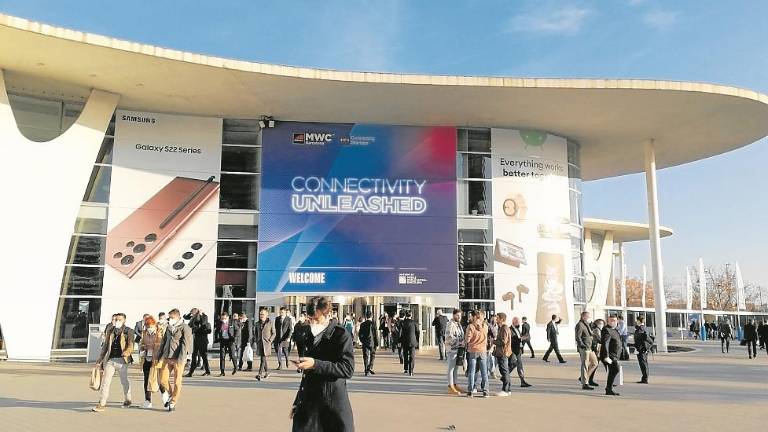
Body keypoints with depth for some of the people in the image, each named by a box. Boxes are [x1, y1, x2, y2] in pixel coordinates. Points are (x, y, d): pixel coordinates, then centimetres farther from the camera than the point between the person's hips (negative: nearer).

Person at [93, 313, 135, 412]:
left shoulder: (128, 331, -1)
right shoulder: (110, 330, 12)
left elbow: (130, 345, -9)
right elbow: (105, 345, 19)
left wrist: (126, 352, -29)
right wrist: (100, 359, 16)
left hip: (121, 360, -3)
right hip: (110, 359, 3)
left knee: (124, 381, 10)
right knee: (105, 381, -6)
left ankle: (127, 400, 30)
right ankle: (101, 404, -5)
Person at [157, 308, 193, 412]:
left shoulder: (185, 328, -6)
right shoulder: (168, 328, 15)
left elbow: (185, 345, -13)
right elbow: (163, 342, 21)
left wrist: (180, 360, -20)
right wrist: (160, 357, 15)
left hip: (178, 359, -6)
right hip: (166, 358, 6)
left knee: (177, 382, 1)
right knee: (163, 380, 2)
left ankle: (173, 403, 12)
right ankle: (172, 395, 27)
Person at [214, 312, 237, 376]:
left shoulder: (231, 323, -1)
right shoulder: (219, 324, 6)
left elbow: (237, 330, 5)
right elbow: (216, 332, 17)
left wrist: (234, 338, -4)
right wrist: (216, 339, 6)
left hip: (230, 340, -2)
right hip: (222, 341, 3)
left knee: (232, 355, -2)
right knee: (222, 356, 0)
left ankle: (235, 367, 24)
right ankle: (222, 372, 5)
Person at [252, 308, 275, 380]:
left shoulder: (270, 323, 0)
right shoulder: (257, 324, 10)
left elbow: (273, 333, 5)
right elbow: (254, 333, 13)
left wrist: (270, 340, -5)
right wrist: (253, 342, 5)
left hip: (266, 344, -4)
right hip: (259, 343, 4)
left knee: (263, 359, -11)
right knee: (263, 359, 10)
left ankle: (260, 374, -13)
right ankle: (267, 372, 25)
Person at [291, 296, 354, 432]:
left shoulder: (341, 335, -9)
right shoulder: (306, 334, 10)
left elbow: (348, 369, -17)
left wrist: (316, 364, -23)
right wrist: (298, 402, 20)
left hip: (334, 402, -5)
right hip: (308, 402, 6)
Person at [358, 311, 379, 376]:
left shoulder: (362, 324, 3)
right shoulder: (373, 323, -7)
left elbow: (360, 334, 7)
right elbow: (376, 334, -8)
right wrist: (377, 343, -3)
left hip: (364, 343, 3)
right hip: (372, 342, -3)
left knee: (366, 357, 6)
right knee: (372, 356, 12)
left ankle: (367, 371, 4)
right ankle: (370, 368, -4)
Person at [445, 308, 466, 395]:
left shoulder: (458, 324, 16)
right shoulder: (450, 324, -14)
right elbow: (449, 337, -21)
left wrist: (462, 344, 12)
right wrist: (460, 342, -20)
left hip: (458, 349, 9)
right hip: (452, 349, -9)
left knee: (456, 368, 14)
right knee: (451, 368, -4)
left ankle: (455, 385, 22)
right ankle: (450, 387, 0)